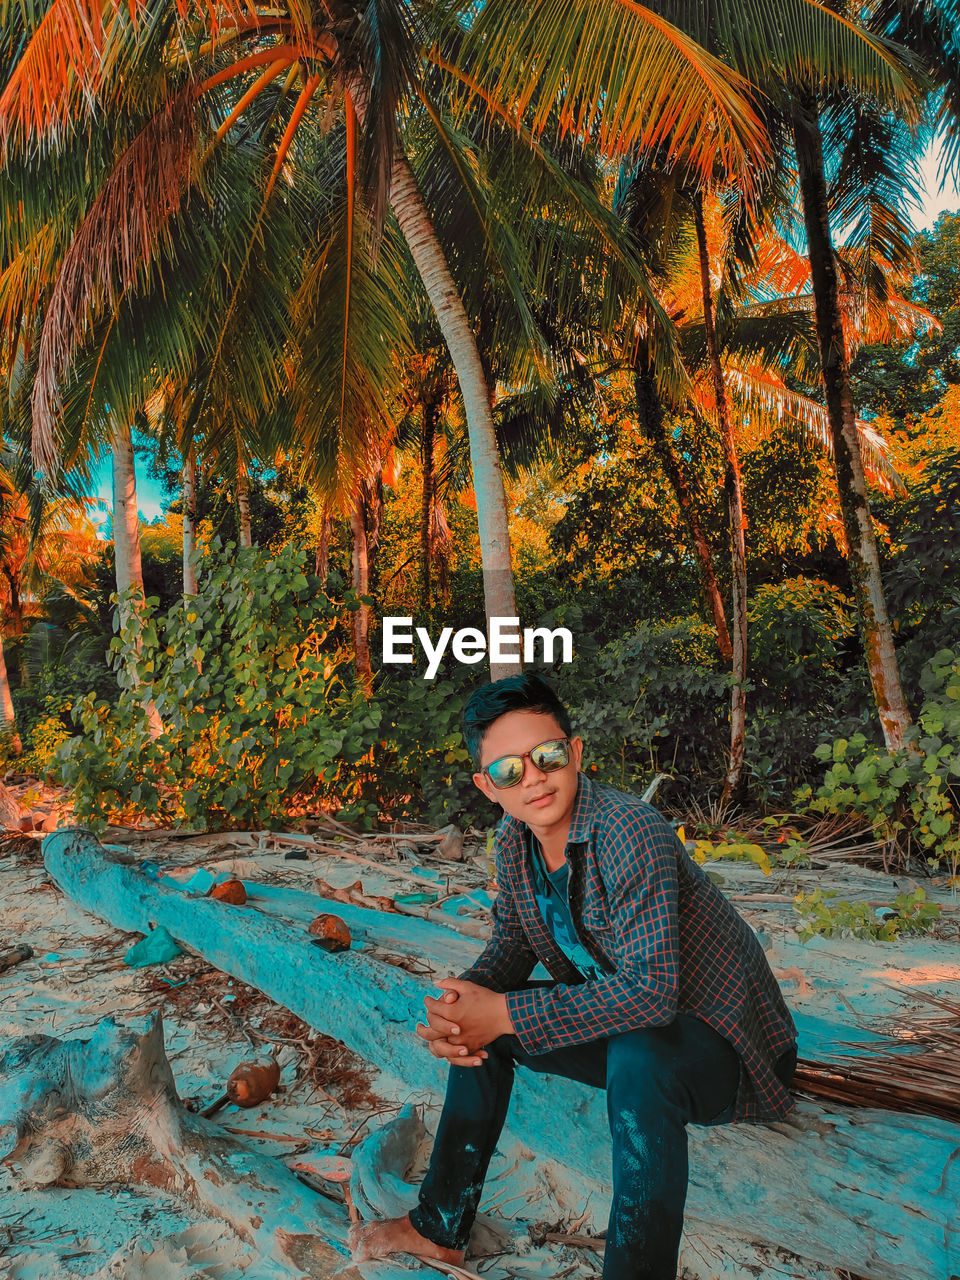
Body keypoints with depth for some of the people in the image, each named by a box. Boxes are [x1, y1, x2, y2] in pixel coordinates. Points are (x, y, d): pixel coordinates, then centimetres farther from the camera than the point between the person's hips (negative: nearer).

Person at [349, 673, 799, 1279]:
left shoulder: (630, 832, -31)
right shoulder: (515, 840, -6)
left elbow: (649, 989, -36)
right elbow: (512, 948, 4)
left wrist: (507, 1015, -32)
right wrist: (462, 1003, -18)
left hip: (721, 1039, -7)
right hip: (617, 1020, 8)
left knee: (637, 1059, -39)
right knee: (477, 1027, 3)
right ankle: (440, 1227, 19)